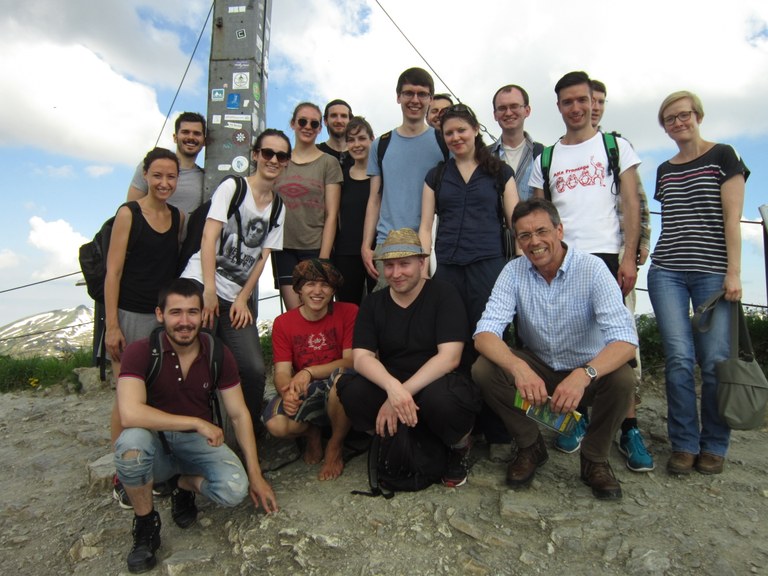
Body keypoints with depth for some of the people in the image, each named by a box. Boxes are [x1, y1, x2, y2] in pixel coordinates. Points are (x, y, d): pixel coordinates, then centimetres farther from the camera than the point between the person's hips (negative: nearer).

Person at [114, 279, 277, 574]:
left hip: (199, 442, 2)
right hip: (156, 441, -1)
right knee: (131, 442, -36)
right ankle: (145, 525, -8)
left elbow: (239, 414, -3)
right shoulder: (141, 352, -16)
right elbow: (130, 414, -30)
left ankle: (184, 484, 10)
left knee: (235, 489, -25)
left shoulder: (218, 353, -7)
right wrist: (196, 422, -24)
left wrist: (255, 475, -4)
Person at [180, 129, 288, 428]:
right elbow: (209, 238, -8)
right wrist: (209, 290, -16)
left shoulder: (278, 207, 14)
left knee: (254, 369, -5)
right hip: (202, 286, -4)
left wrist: (243, 299, 0)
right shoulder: (232, 187, 1)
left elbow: (262, 257, 9)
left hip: (238, 297, 4)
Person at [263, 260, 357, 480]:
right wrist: (287, 392, -30)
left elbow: (352, 361, -13)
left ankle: (335, 447, -8)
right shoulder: (283, 323, 0)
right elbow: (282, 372, -6)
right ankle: (312, 432, 10)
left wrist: (309, 373, -26)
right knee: (276, 424, -29)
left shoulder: (349, 312, -6)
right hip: (303, 395, 2)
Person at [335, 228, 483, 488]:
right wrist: (393, 387, -29)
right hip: (390, 387, 3)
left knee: (440, 398, -37)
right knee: (350, 390, -26)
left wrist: (404, 392, -26)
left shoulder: (444, 294, -6)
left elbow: (449, 357, -17)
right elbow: (361, 356, -9)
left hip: (437, 384, -3)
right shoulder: (372, 303, 4)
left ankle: (460, 448, 0)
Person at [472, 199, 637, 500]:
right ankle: (530, 446, 2)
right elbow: (485, 333, -22)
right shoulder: (513, 272, -12)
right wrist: (519, 367, -43)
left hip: (587, 372, -1)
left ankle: (595, 458, -2)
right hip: (537, 369, 2)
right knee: (483, 369, -23)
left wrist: (584, 374, -48)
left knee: (621, 379, -32)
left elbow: (625, 339, -29)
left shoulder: (591, 269, -19)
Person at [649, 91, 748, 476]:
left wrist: (733, 273, -9)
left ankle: (714, 446, 13)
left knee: (715, 361, -4)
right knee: (678, 357, -5)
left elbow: (732, 218, -3)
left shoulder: (722, 156, 5)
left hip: (712, 271, -3)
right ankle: (684, 444, 6)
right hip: (667, 272, 3)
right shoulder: (664, 170, 17)